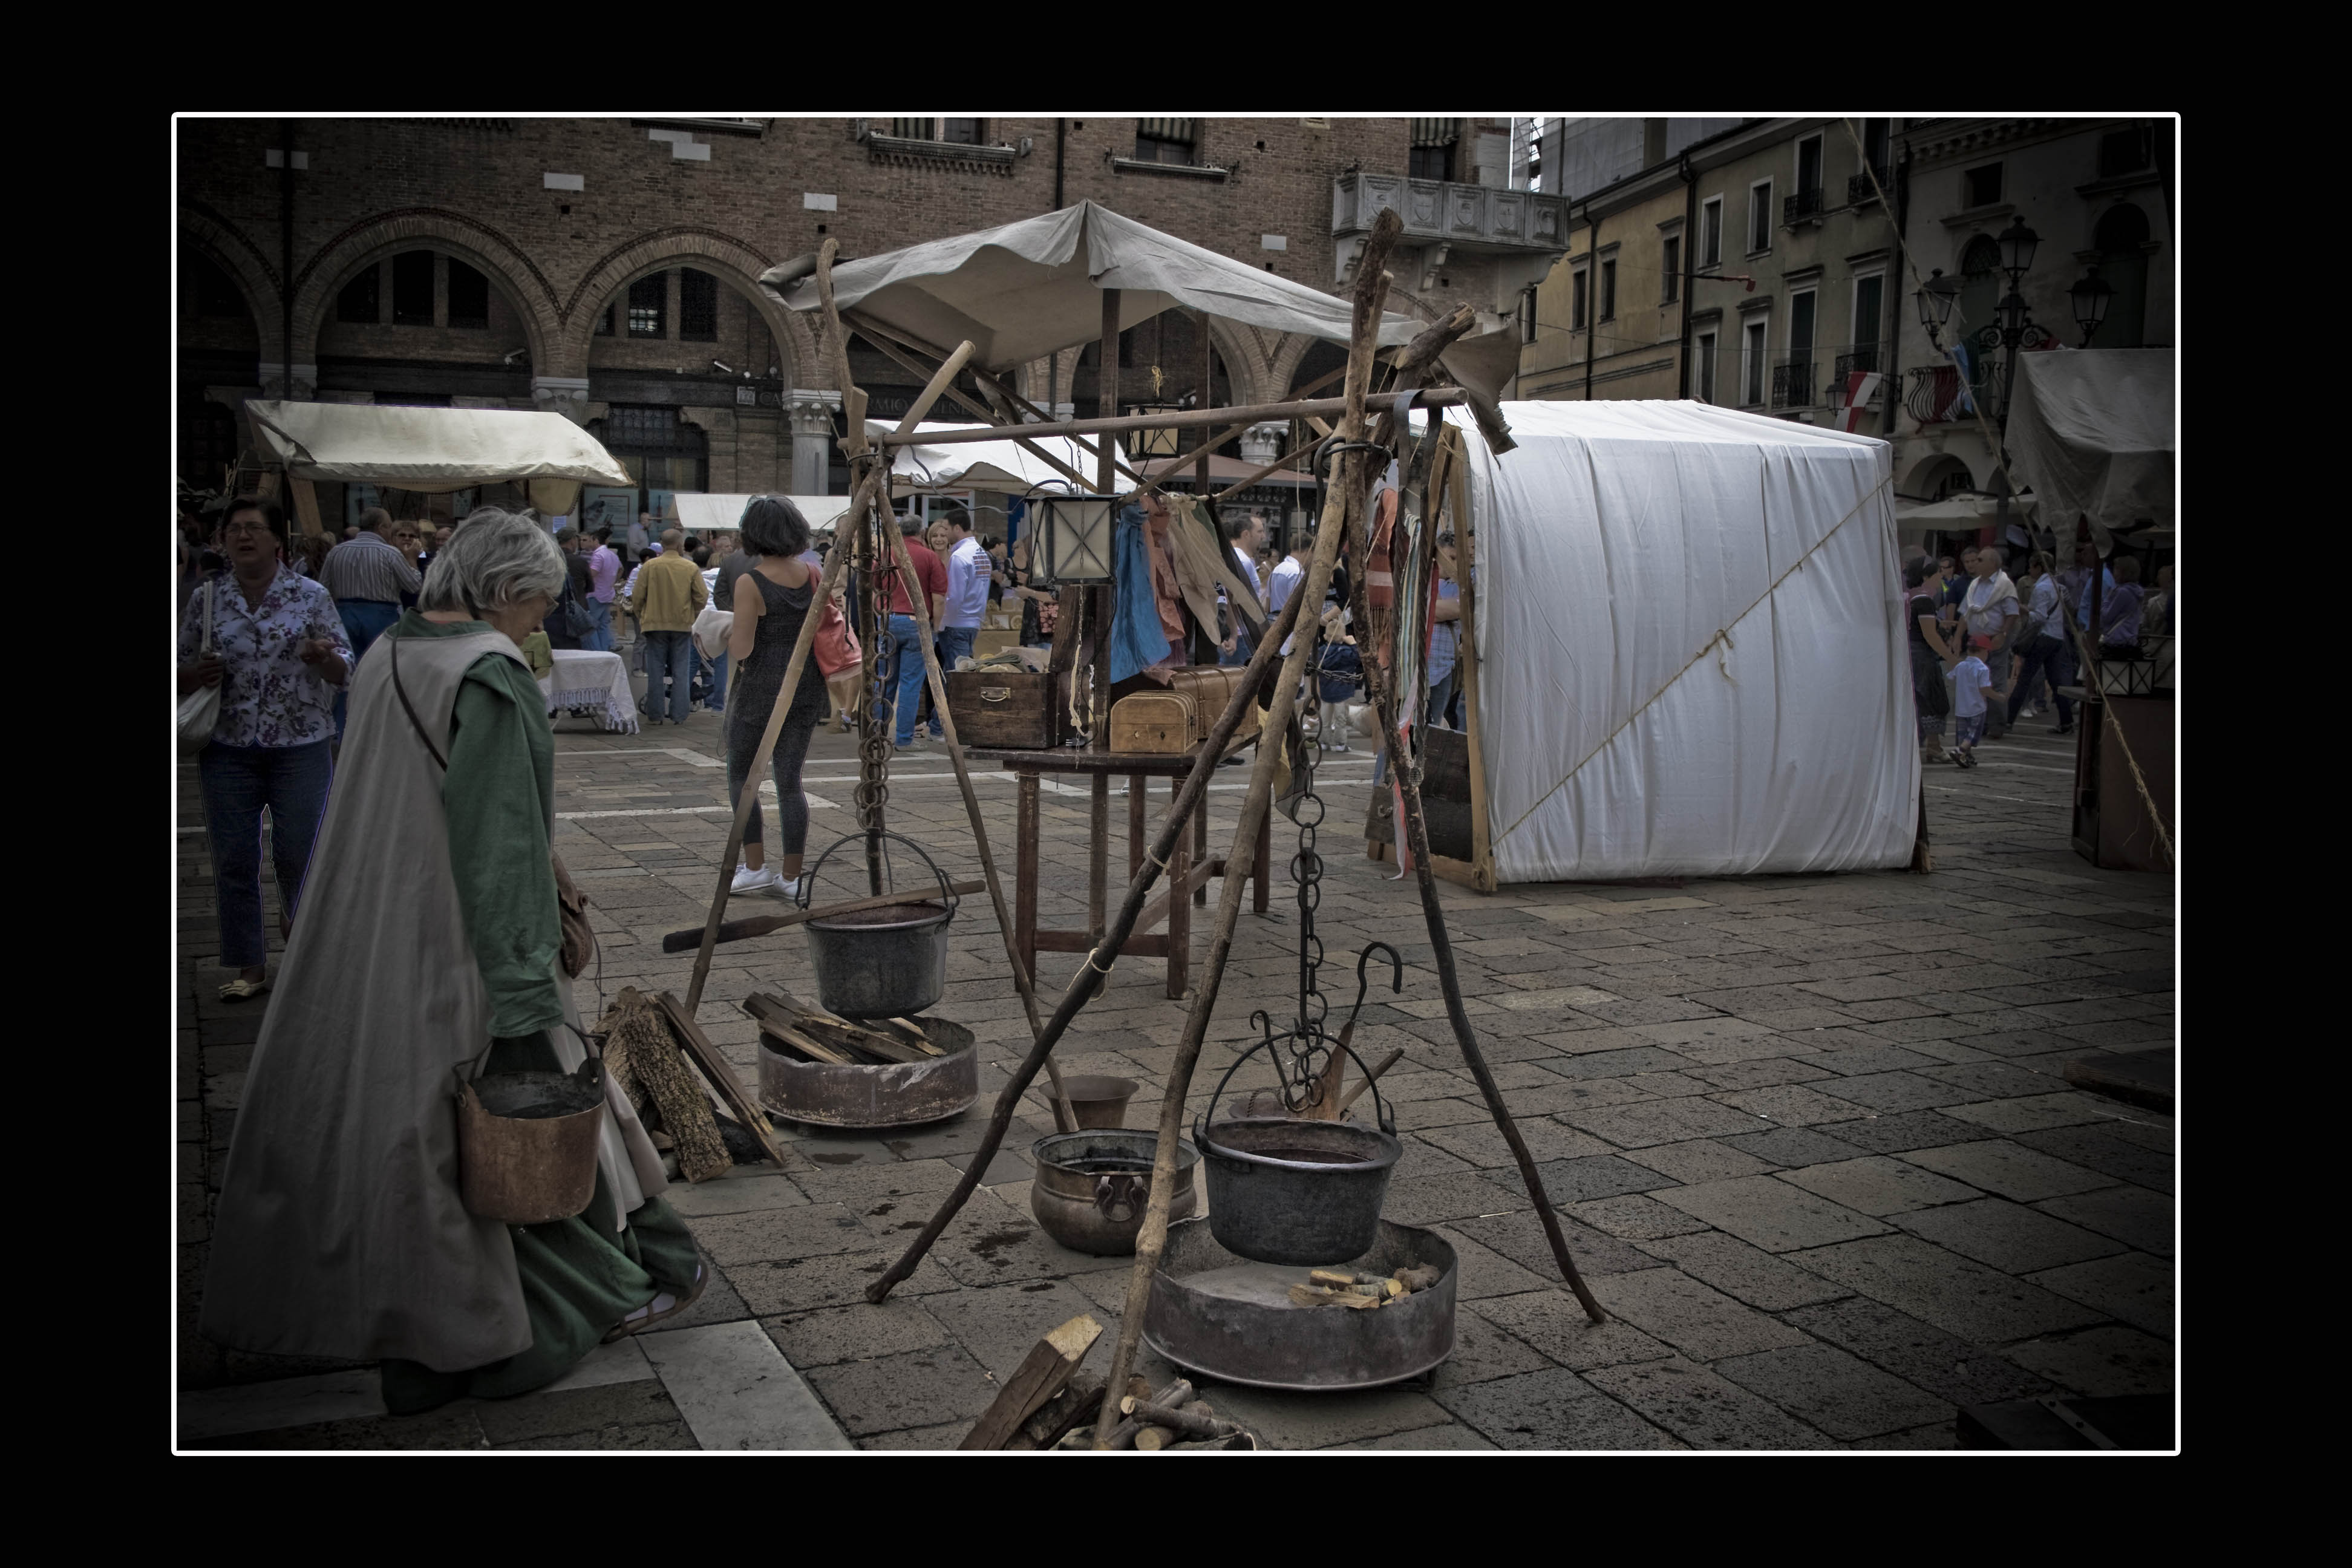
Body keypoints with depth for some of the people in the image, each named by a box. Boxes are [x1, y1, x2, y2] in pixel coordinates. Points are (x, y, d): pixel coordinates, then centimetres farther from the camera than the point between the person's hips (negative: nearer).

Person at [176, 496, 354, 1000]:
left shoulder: (311, 596, 0)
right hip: (227, 750, 2)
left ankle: (294, 913, 34)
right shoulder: (205, 599, 5)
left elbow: (343, 671, 0)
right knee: (233, 860, 4)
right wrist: (197, 674, -11)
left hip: (301, 746, -2)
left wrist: (324, 658, -22)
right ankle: (250, 967, 16)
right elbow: (181, 670, 11)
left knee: (299, 854, 2)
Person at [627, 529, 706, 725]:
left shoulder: (649, 566, -6)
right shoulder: (691, 568, -5)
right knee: (681, 672, 7)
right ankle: (679, 715, 6)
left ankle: (654, 715, 9)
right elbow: (701, 599, -2)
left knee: (655, 672, 7)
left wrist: (641, 617, 14)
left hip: (655, 624, 0)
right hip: (682, 625, 0)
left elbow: (637, 597, -3)